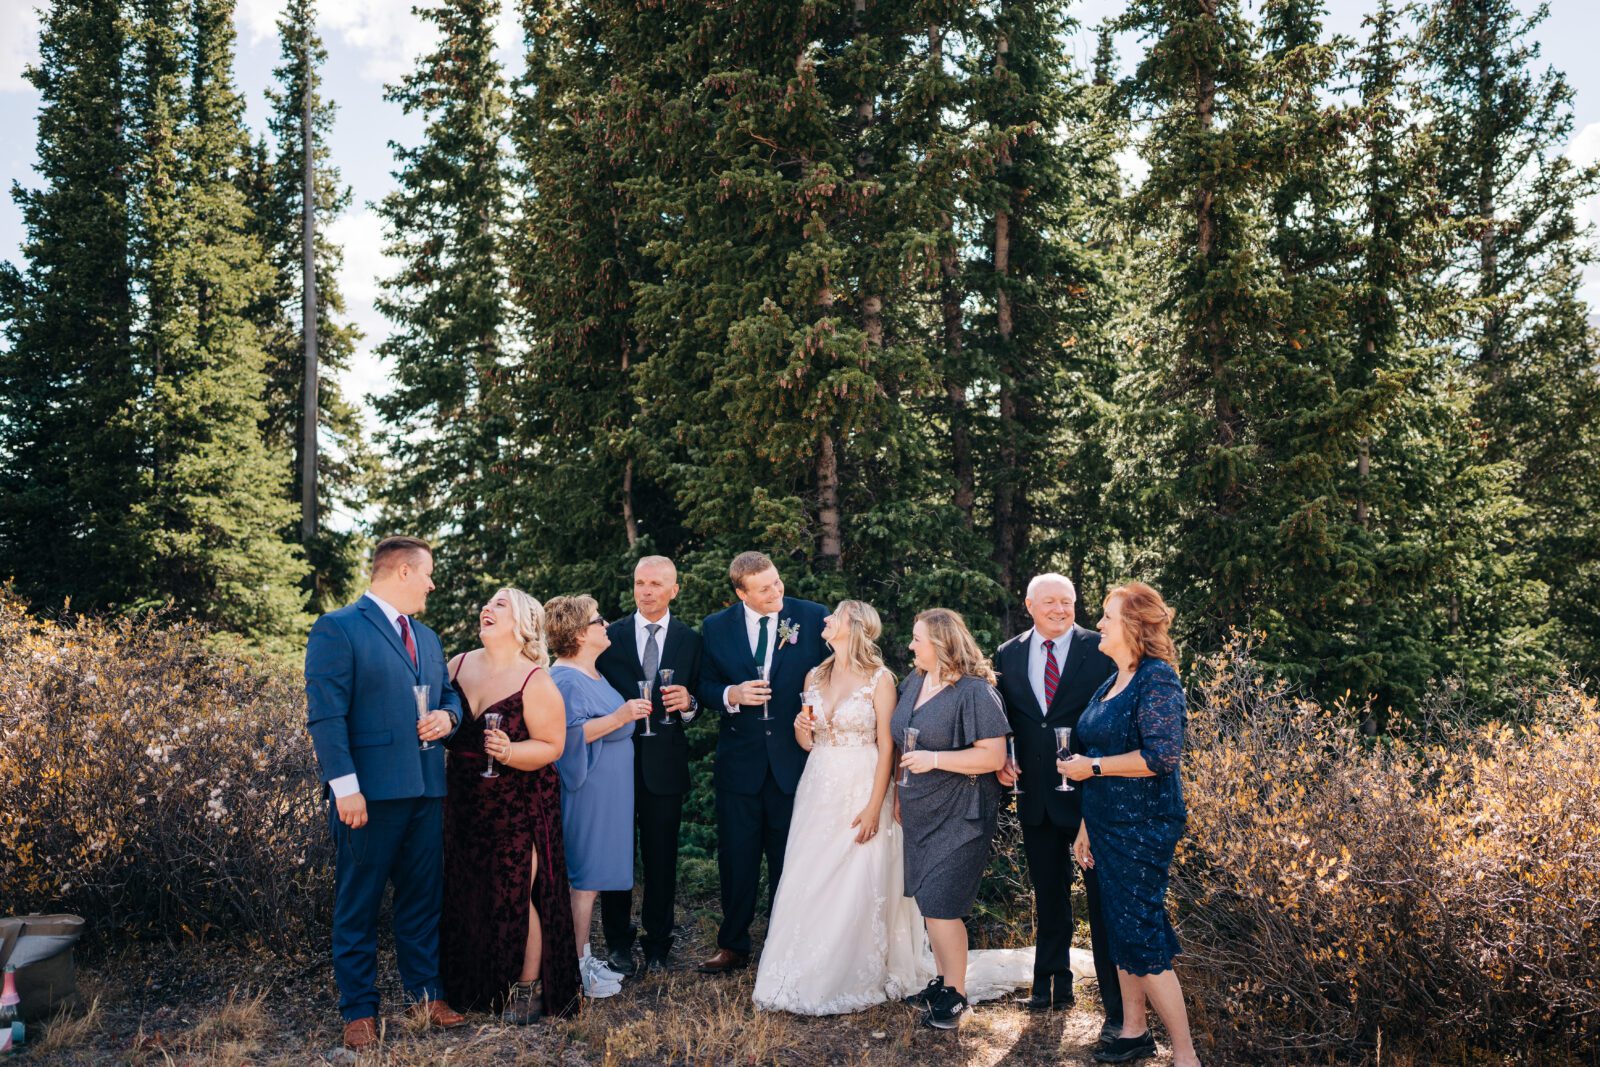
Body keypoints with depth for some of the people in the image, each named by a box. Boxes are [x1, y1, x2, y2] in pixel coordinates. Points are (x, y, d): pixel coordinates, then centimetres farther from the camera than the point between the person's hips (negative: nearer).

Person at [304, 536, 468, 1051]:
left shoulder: (426, 637, 18)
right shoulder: (337, 629, -7)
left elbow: (449, 693, 26)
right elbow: (325, 715, -13)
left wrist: (448, 716, 1)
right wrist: (345, 786, -19)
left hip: (426, 789, 7)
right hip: (369, 791, -7)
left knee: (423, 896, 14)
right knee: (358, 903, 5)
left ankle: (425, 994, 26)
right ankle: (359, 1011, 16)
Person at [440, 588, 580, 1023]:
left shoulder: (535, 681, -12)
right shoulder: (459, 665, 3)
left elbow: (551, 746, -12)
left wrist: (508, 751, -27)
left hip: (519, 806, -5)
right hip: (465, 803, 5)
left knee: (516, 896, -2)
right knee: (468, 894, 10)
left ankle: (528, 989, 14)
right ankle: (475, 985, 27)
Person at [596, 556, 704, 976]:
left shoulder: (691, 640, 5)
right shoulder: (609, 636, 4)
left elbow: (699, 700, 7)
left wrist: (687, 703, -14)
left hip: (665, 763, 0)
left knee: (661, 859, 8)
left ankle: (657, 945, 22)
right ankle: (618, 943, 20)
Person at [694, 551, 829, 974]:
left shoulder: (814, 618, -5)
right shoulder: (715, 627, 1)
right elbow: (705, 686, 7)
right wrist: (731, 695, -14)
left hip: (795, 759, -1)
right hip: (739, 761, 1)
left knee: (789, 860, 11)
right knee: (736, 859, 10)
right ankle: (733, 946, 26)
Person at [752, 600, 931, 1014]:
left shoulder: (879, 679, -7)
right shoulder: (815, 677, 10)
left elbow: (887, 746, -9)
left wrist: (875, 806, -14)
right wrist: (800, 728, -6)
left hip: (860, 792, -5)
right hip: (817, 791, 5)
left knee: (858, 886, -2)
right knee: (808, 885, 4)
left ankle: (857, 979, 14)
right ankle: (808, 976, 17)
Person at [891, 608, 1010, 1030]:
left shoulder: (975, 691, -16)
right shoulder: (915, 682, 7)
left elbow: (994, 757, -19)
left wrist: (936, 759, -23)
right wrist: (900, 794, 14)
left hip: (959, 815, -7)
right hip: (919, 811, 8)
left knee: (940, 906, -5)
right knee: (929, 901, 14)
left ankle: (956, 995, 12)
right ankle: (942, 980, 29)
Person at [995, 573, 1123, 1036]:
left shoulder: (1101, 650, -7)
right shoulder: (1008, 655, 5)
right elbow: (1002, 718, 14)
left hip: (1091, 793, -4)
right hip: (1036, 797, 5)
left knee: (1102, 899, 2)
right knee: (1048, 895, 18)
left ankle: (1117, 1006, 12)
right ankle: (1054, 986, 35)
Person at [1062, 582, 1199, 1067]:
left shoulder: (1157, 679, -15)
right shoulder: (1112, 682, 12)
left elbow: (1162, 755, -23)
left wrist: (1093, 766, -15)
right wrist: (1087, 824, 16)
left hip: (1143, 827, -9)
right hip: (1109, 823, 9)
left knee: (1142, 937, -4)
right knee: (1120, 931, 16)